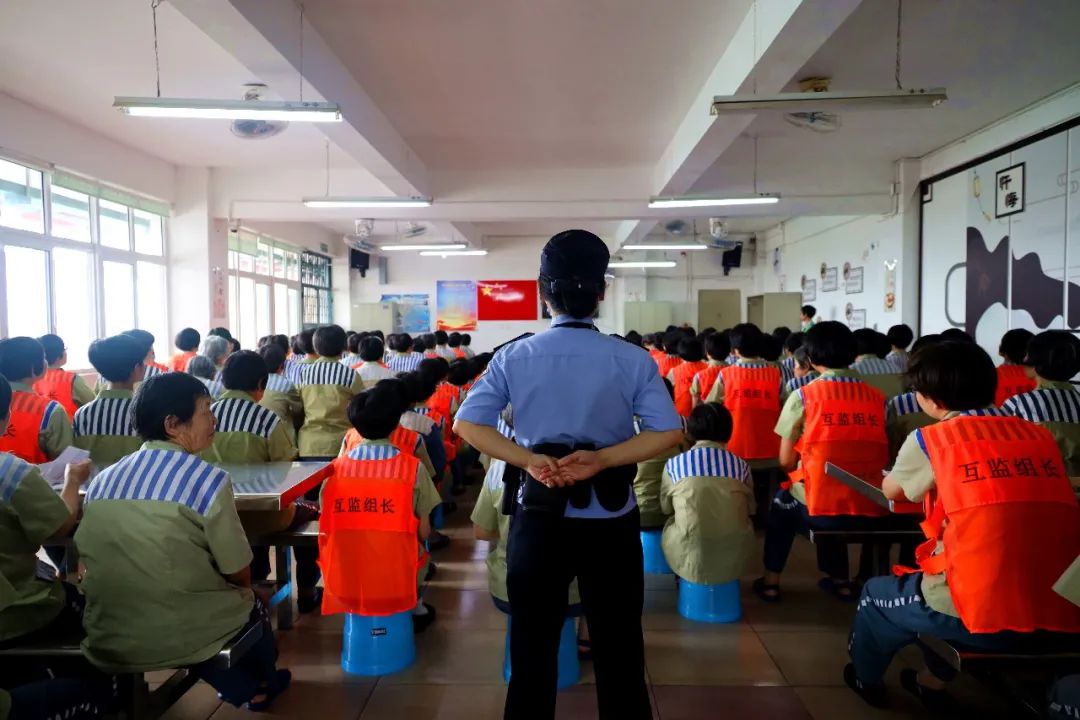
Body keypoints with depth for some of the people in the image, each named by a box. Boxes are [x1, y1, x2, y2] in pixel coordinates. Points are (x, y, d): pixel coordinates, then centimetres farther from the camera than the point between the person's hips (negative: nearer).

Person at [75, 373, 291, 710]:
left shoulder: (100, 482, 2)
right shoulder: (207, 479, -16)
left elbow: (116, 565, 12)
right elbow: (240, 576, -10)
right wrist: (243, 595, 12)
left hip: (107, 641, 5)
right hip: (183, 639, -5)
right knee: (251, 604, 27)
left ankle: (243, 689, 49)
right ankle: (259, 686, 53)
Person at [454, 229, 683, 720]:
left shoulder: (513, 358, -5)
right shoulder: (632, 360, -8)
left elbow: (468, 424, -9)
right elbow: (668, 433, -14)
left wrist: (530, 460, -15)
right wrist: (601, 460, -17)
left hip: (540, 519, 1)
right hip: (611, 523, 0)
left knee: (532, 650, 16)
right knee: (618, 651, 16)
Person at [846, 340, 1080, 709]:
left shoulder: (929, 439, -5)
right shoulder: (1042, 436, 7)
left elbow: (890, 490, 13)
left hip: (983, 613, -5)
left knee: (877, 594, 24)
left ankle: (865, 678, 47)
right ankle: (933, 680, 50)